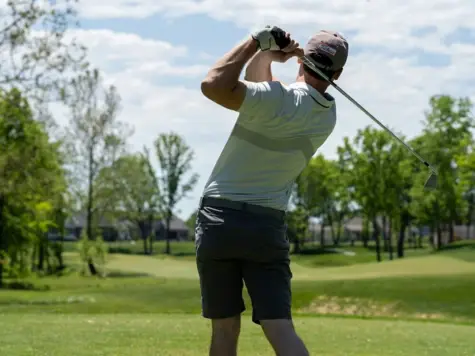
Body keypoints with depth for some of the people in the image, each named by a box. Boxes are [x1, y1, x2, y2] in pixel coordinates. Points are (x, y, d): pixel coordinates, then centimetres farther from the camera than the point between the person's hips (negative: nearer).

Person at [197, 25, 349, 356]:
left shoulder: (280, 100, -14)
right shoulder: (327, 116, 7)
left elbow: (214, 85, -23)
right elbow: (258, 87, 16)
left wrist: (258, 43, -13)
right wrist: (265, 53, -3)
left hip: (220, 218, -3)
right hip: (269, 226, 3)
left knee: (225, 328, 6)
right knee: (280, 328, -4)